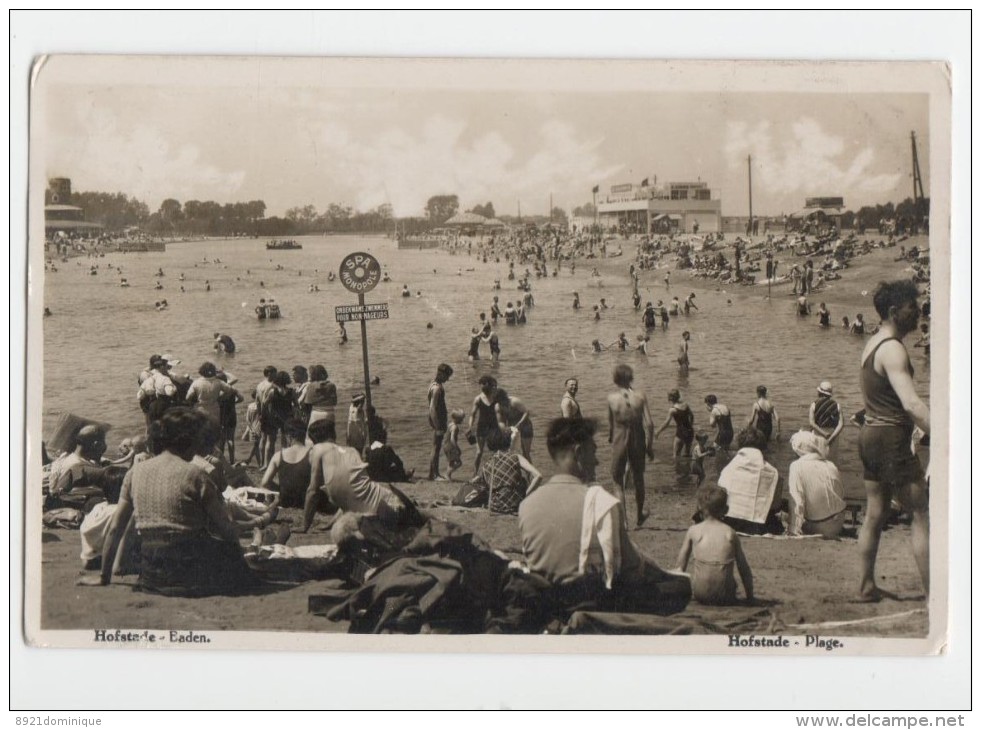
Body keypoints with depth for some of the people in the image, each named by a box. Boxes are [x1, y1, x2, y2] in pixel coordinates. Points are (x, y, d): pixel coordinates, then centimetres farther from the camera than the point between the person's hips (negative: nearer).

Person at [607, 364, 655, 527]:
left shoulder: (611, 399, -11)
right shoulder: (640, 397, -9)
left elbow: (611, 424, 3)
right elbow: (649, 424, -13)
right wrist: (650, 446, -2)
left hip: (620, 444, -2)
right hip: (638, 443, 2)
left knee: (619, 485, 7)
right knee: (638, 479, 22)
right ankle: (640, 515, 39)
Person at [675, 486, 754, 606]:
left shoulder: (693, 531, 5)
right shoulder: (730, 533, 5)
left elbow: (681, 566, 9)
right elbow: (744, 568, 8)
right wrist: (750, 597, 18)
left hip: (700, 595, -2)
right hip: (725, 596, 2)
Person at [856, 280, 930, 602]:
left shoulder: (873, 343, 13)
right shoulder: (893, 349, -18)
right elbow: (911, 404, -29)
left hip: (871, 434, 10)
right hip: (891, 439, -10)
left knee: (875, 513, 15)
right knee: (923, 514, -6)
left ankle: (867, 585, 22)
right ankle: (934, 595, -7)